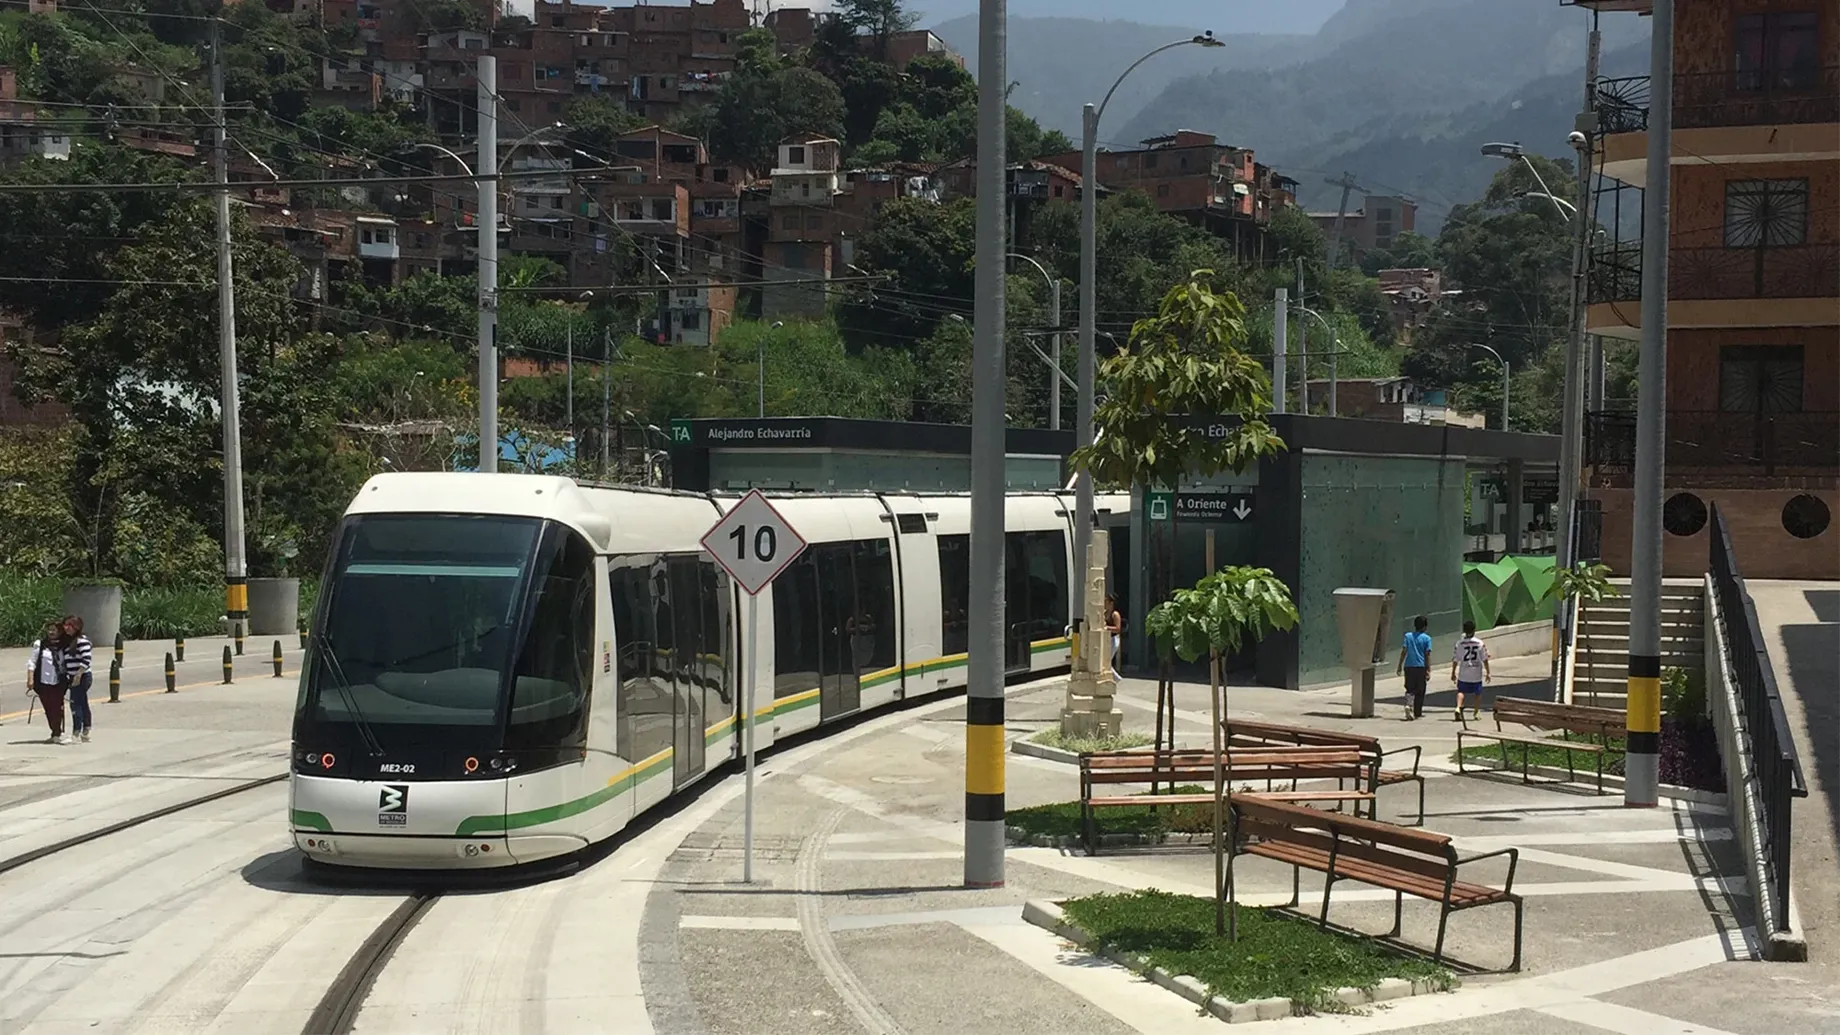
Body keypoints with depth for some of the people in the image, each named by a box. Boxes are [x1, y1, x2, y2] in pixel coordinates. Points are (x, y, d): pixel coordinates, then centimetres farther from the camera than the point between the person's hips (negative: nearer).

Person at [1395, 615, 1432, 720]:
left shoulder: (1408, 636, 4)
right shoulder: (1426, 638, -3)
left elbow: (1404, 651, 0)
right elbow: (1427, 655, -6)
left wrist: (1400, 665, 4)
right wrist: (1428, 670, -5)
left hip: (1409, 666, 2)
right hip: (1421, 667, -2)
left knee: (1409, 689, 8)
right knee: (1420, 692, 10)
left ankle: (1409, 705, -19)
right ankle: (1418, 713, 15)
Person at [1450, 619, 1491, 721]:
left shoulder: (1459, 643, -4)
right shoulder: (1480, 644, -5)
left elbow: (1455, 660, 0)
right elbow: (1485, 659, -4)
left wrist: (1453, 673, 9)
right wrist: (1487, 673, 5)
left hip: (1463, 674, 0)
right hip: (1477, 674, 0)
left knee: (1461, 691, 6)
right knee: (1477, 693, 16)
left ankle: (1458, 707, -18)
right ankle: (1477, 712, 18)